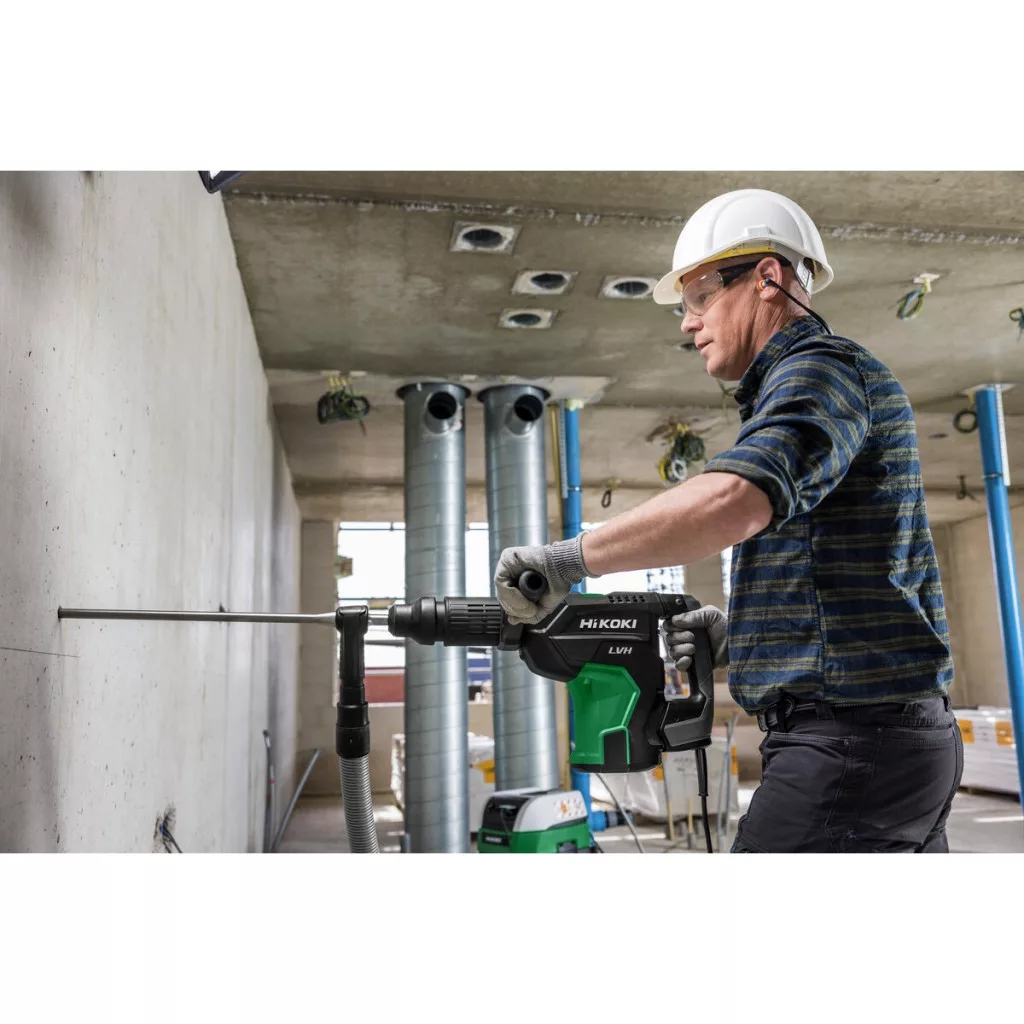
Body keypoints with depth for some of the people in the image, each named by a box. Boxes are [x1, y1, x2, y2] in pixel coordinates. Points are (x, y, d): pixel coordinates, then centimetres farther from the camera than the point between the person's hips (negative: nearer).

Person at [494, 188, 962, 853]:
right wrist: (740, 634, 8)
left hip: (850, 743, -10)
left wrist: (567, 559, -25)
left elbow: (731, 503, -33)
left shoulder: (821, 367, -11)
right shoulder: (799, 382, 21)